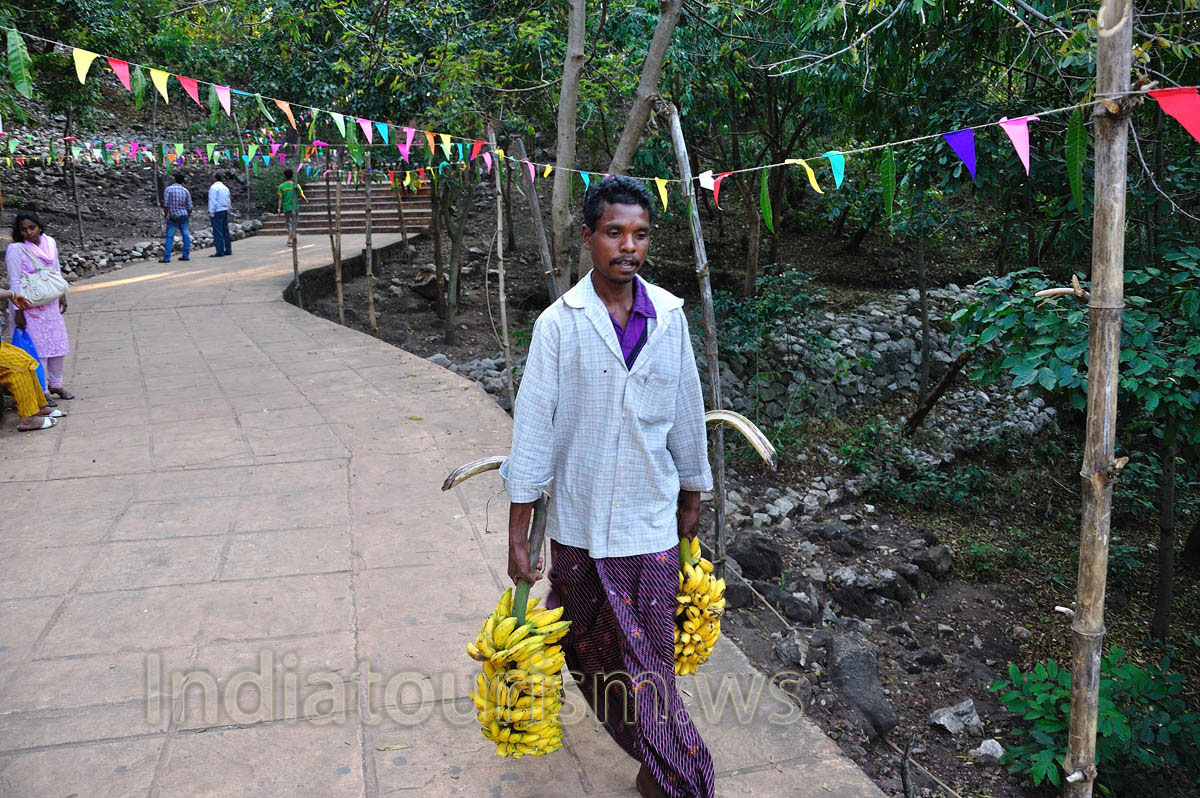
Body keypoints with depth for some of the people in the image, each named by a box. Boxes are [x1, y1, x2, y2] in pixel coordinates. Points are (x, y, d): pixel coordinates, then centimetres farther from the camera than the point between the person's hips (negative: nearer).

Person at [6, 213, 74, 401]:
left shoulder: (50, 242, 1)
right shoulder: (16, 250, -16)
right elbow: (14, 282, -15)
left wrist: (61, 295, 15)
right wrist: (18, 311, -16)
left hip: (51, 304, 6)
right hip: (29, 306, -6)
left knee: (59, 344, 12)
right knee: (37, 347, -2)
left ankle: (55, 384, 28)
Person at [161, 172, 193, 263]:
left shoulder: (168, 189, -9)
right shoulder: (186, 191, 0)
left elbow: (166, 204, -10)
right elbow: (189, 207, 3)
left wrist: (165, 215, 2)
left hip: (172, 217, -2)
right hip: (184, 216, 2)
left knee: (170, 237, 1)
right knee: (186, 235, 10)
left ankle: (166, 257, -3)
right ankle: (186, 255, 9)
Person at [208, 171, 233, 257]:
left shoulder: (213, 187, -11)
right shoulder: (225, 188, 14)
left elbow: (213, 202, -16)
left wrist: (211, 214, -12)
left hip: (217, 212, -8)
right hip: (225, 211, 8)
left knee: (218, 232, -7)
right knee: (225, 231, 12)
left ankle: (220, 252, -8)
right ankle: (228, 250, 16)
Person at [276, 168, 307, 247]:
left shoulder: (281, 186, -1)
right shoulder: (296, 185, -5)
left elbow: (280, 198, -5)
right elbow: (302, 196, -1)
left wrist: (279, 208, -4)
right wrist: (306, 201, 19)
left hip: (286, 208, 2)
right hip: (294, 207, -2)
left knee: (289, 224, 12)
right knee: (293, 224, 1)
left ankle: (292, 239, 17)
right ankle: (290, 240, -9)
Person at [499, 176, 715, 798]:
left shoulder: (669, 317, -2)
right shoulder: (559, 323, -9)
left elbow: (687, 413, 9)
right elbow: (533, 426, -9)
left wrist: (691, 495, 17)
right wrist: (517, 535, -8)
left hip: (651, 520, 1)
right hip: (578, 519, 0)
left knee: (648, 653, 5)